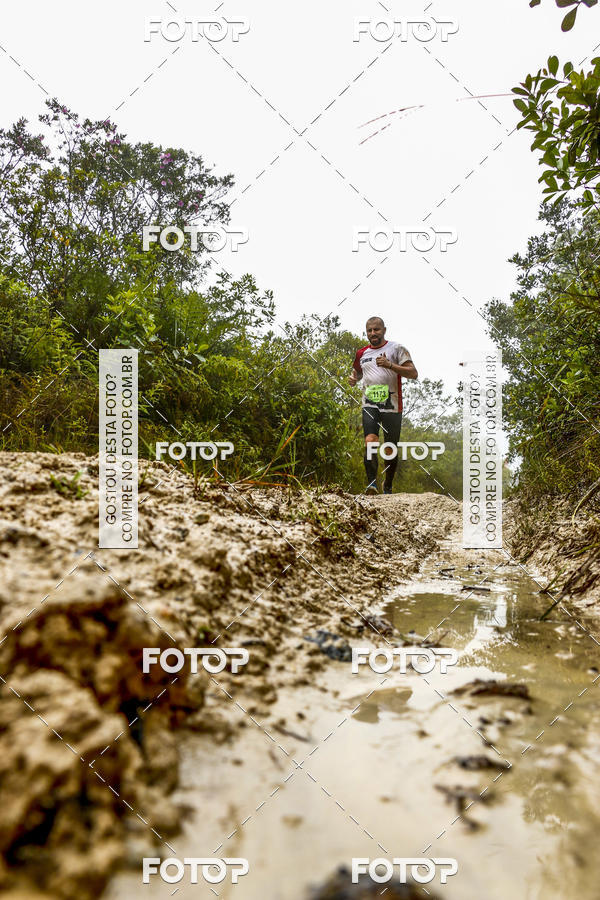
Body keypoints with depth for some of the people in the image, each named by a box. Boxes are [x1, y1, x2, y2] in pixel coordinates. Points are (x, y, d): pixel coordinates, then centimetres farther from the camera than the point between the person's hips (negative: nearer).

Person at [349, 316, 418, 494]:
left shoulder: (396, 348, 1)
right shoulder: (362, 353, 14)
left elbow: (413, 373, -8)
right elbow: (357, 371, 34)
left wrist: (390, 365, -20)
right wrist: (353, 378, 9)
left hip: (392, 407, -2)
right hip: (369, 406, 2)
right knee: (370, 441, -22)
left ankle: (388, 488, 22)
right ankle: (372, 483, -24)